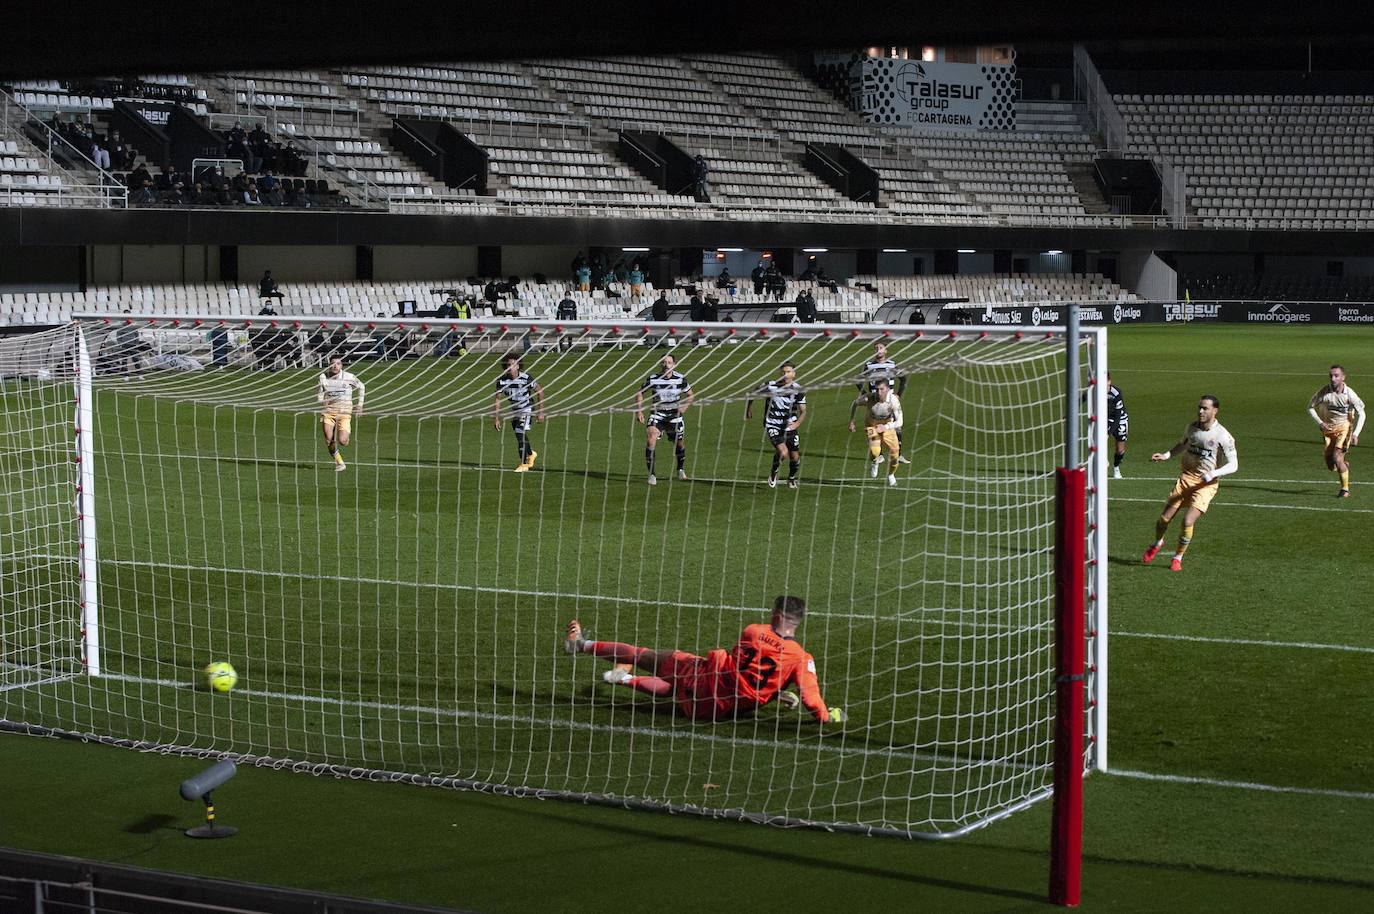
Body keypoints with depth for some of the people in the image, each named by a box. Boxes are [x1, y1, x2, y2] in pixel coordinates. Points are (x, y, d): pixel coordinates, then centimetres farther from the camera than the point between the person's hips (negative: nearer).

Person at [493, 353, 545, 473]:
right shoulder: (502, 380, -17)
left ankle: (524, 464, -9)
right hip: (514, 409, 5)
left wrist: (541, 412, -11)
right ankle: (531, 454, 46)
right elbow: (498, 398, -9)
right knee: (519, 436, 17)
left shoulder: (526, 378, -26)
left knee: (521, 434, -18)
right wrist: (496, 418, -14)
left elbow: (540, 391, -12)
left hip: (526, 408, -5)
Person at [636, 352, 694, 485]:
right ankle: (651, 475, -17)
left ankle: (681, 470, 42)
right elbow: (639, 393, 4)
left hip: (675, 415, 2)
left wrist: (685, 406, -12)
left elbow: (691, 395, 6)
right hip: (657, 414, -1)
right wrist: (639, 411, -5)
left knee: (679, 444, 12)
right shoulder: (652, 379, -10)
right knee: (650, 440, -23)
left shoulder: (680, 379, -8)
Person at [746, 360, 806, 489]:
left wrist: (797, 423, -19)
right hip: (772, 425, -3)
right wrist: (749, 408, 8)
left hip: (789, 426, 3)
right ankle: (773, 473, 8)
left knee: (795, 458, 3)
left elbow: (803, 411, -1)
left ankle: (791, 479, 35)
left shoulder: (798, 390, -6)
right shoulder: (771, 386, -13)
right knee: (783, 452, -24)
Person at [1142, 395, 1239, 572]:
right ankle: (1157, 543, 32)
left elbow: (1233, 465, -11)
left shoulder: (1223, 436, -13)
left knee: (1188, 521, -18)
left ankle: (1178, 558, 6)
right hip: (1185, 477, 4)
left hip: (1206, 484, -4)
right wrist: (1166, 455, 8)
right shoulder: (1191, 428, 2)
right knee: (1165, 517, -1)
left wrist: (1213, 474, -26)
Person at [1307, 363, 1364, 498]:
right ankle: (1345, 464, 39)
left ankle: (1345, 489, -6)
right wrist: (1320, 423, -13)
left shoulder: (1349, 394, -17)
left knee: (1336, 457, -21)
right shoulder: (1324, 391, -13)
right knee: (1330, 466, 3)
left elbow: (1361, 414, -7)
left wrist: (1355, 434, -16)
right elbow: (1310, 408, 0)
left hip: (1344, 427, -3)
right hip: (1328, 427, 3)